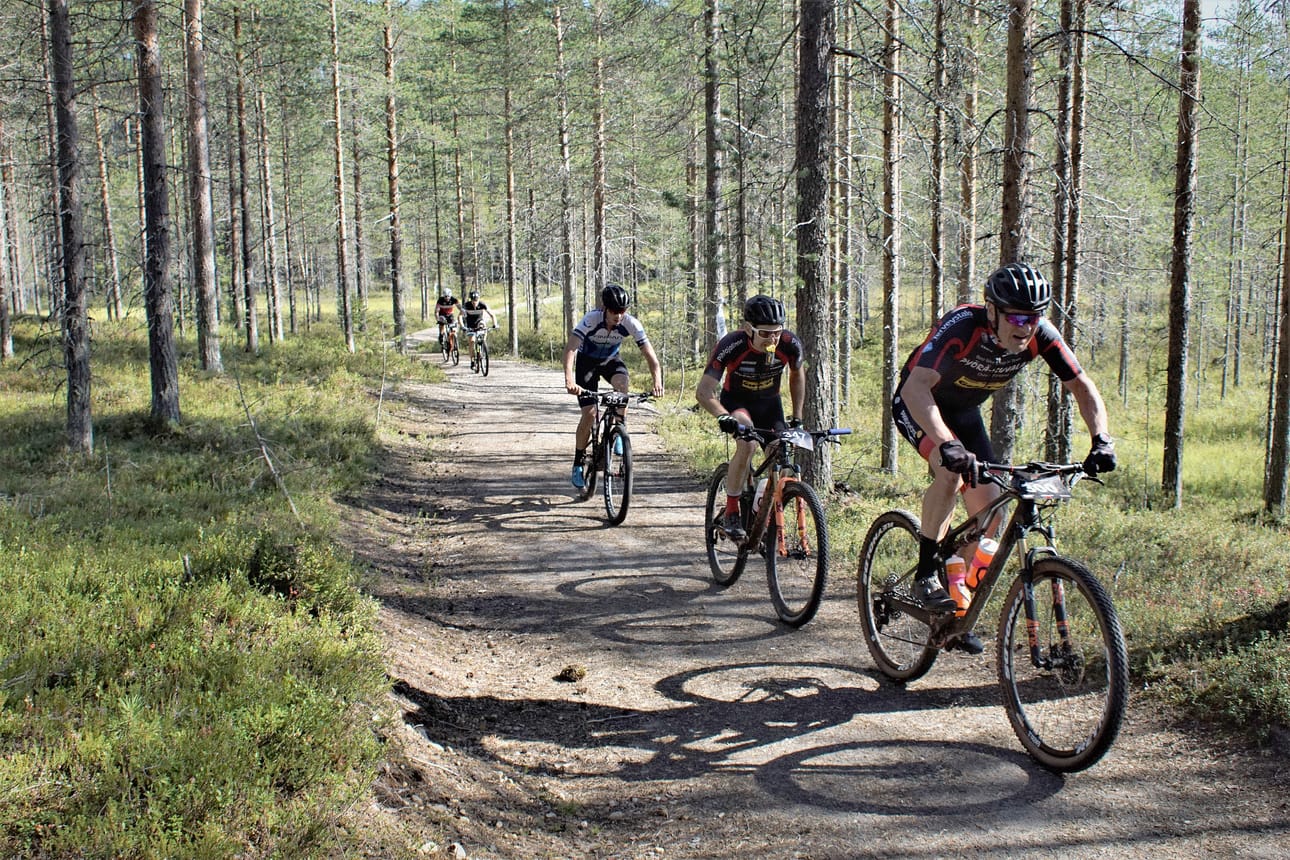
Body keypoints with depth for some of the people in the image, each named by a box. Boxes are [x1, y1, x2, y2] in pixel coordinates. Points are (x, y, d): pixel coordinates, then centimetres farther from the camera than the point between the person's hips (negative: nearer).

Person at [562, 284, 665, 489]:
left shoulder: (631, 324, -27)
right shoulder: (591, 320, -33)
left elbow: (650, 356, -28)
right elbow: (570, 349, -44)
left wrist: (657, 382, -46)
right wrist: (569, 380, -59)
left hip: (611, 359, 2)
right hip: (587, 361, -2)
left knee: (622, 383, -33)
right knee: (589, 413, -12)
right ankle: (578, 466, 5)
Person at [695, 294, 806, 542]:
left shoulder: (790, 344, -23)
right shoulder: (731, 345, -32)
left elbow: (797, 374, 1)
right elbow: (703, 391, -31)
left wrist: (797, 417, 0)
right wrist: (723, 417, -49)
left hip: (770, 402, 4)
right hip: (736, 400, -4)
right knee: (748, 444, -33)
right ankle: (730, 514, -22)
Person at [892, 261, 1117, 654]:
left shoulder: (1040, 335, -22)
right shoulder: (961, 326, -37)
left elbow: (1083, 387, -13)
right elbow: (916, 387, -48)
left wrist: (1101, 440, -30)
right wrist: (947, 444, -62)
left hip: (964, 411, 6)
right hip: (918, 405, -6)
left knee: (989, 510, -3)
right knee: (952, 470, -34)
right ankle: (925, 575, -18)